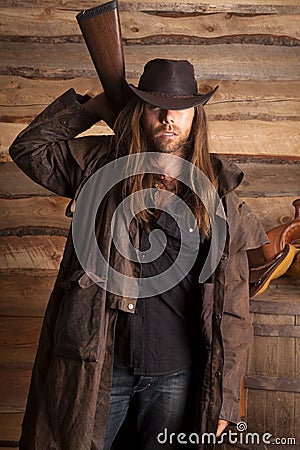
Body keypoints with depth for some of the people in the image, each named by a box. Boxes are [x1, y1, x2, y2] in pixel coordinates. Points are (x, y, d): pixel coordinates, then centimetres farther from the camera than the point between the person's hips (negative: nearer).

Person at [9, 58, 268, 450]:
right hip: (99, 367, 1)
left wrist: (224, 400, -2)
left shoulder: (220, 197, -3)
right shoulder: (102, 165, 1)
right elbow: (28, 148, 11)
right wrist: (92, 108, 5)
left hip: (176, 377, 0)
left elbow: (232, 308, -2)